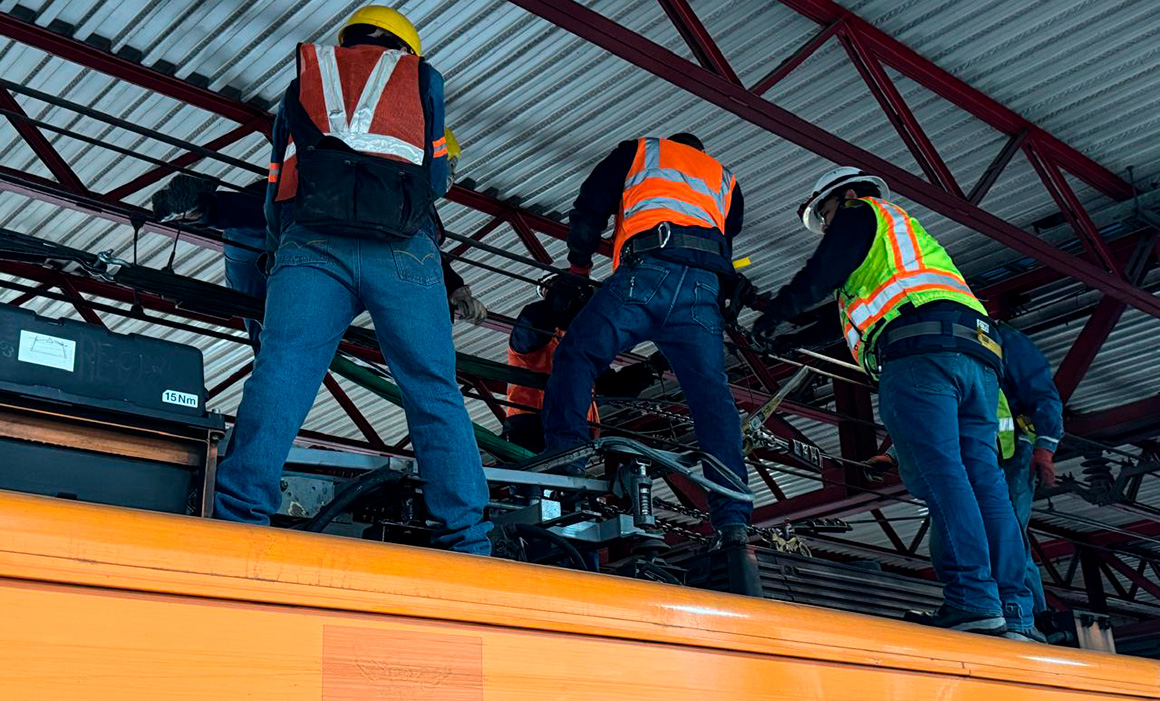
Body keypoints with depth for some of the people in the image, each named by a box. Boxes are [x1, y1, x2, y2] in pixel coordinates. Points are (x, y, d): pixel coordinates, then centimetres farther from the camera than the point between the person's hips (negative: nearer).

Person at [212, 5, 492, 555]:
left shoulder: (302, 84, 32)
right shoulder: (421, 76, 28)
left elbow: (275, 201, 30)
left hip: (312, 243, 1)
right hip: (402, 249, -1)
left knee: (281, 373, -13)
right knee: (435, 393, -2)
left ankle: (237, 519, -28)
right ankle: (466, 541, -10)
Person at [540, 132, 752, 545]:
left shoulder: (640, 151, 30)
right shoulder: (725, 180, 39)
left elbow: (589, 210, 20)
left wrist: (577, 268, 32)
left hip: (647, 268, -3)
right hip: (706, 287, 4)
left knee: (577, 356, -3)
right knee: (711, 392, -3)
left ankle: (563, 458, -24)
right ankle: (733, 521, -13)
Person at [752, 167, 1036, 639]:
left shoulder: (861, 214, 18)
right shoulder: (912, 233, 42)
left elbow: (820, 276, 6)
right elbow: (854, 319, 42)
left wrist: (773, 315, 20)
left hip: (921, 344, -8)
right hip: (980, 354, 8)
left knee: (937, 472, -16)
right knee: (984, 480, -2)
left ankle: (973, 600, -27)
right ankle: (1016, 613, -10)